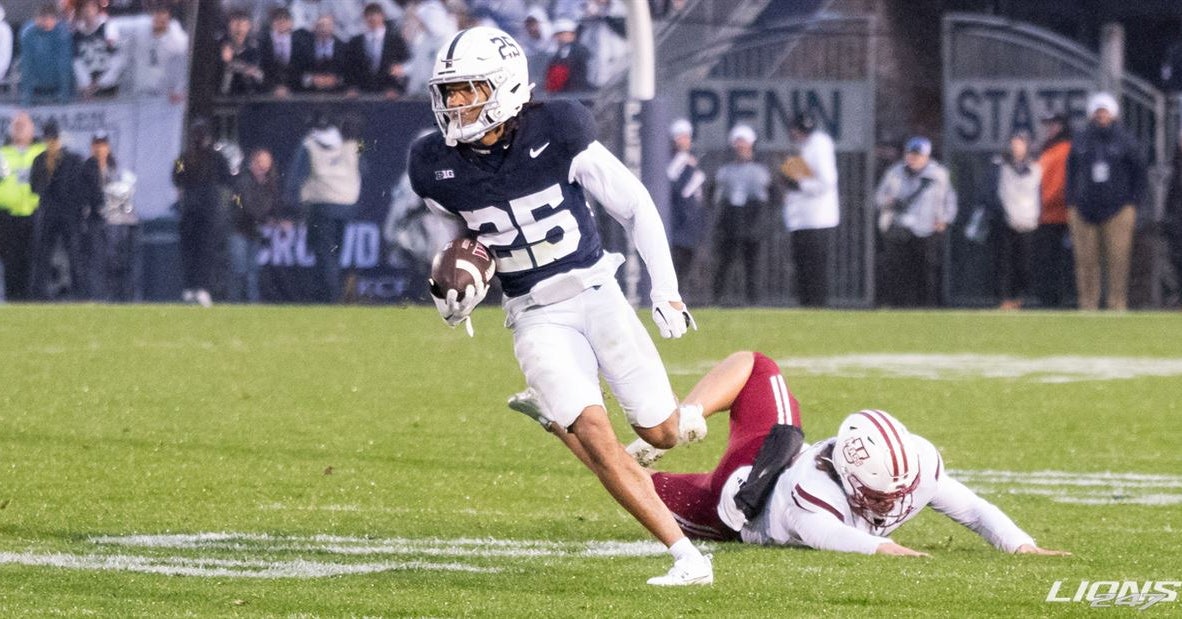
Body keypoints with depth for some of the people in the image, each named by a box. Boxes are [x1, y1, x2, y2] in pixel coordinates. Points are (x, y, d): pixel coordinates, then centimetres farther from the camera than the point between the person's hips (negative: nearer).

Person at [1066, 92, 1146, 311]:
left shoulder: (1125, 141, 4)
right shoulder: (1081, 142, 10)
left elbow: (1139, 173, 8)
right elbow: (1071, 174, 17)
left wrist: (1132, 203, 0)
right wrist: (1071, 205, 8)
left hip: (1117, 210, -2)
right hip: (1085, 210, 2)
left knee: (1118, 260, -6)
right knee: (1086, 261, -1)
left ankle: (1118, 305, -2)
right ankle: (1088, 305, 3)